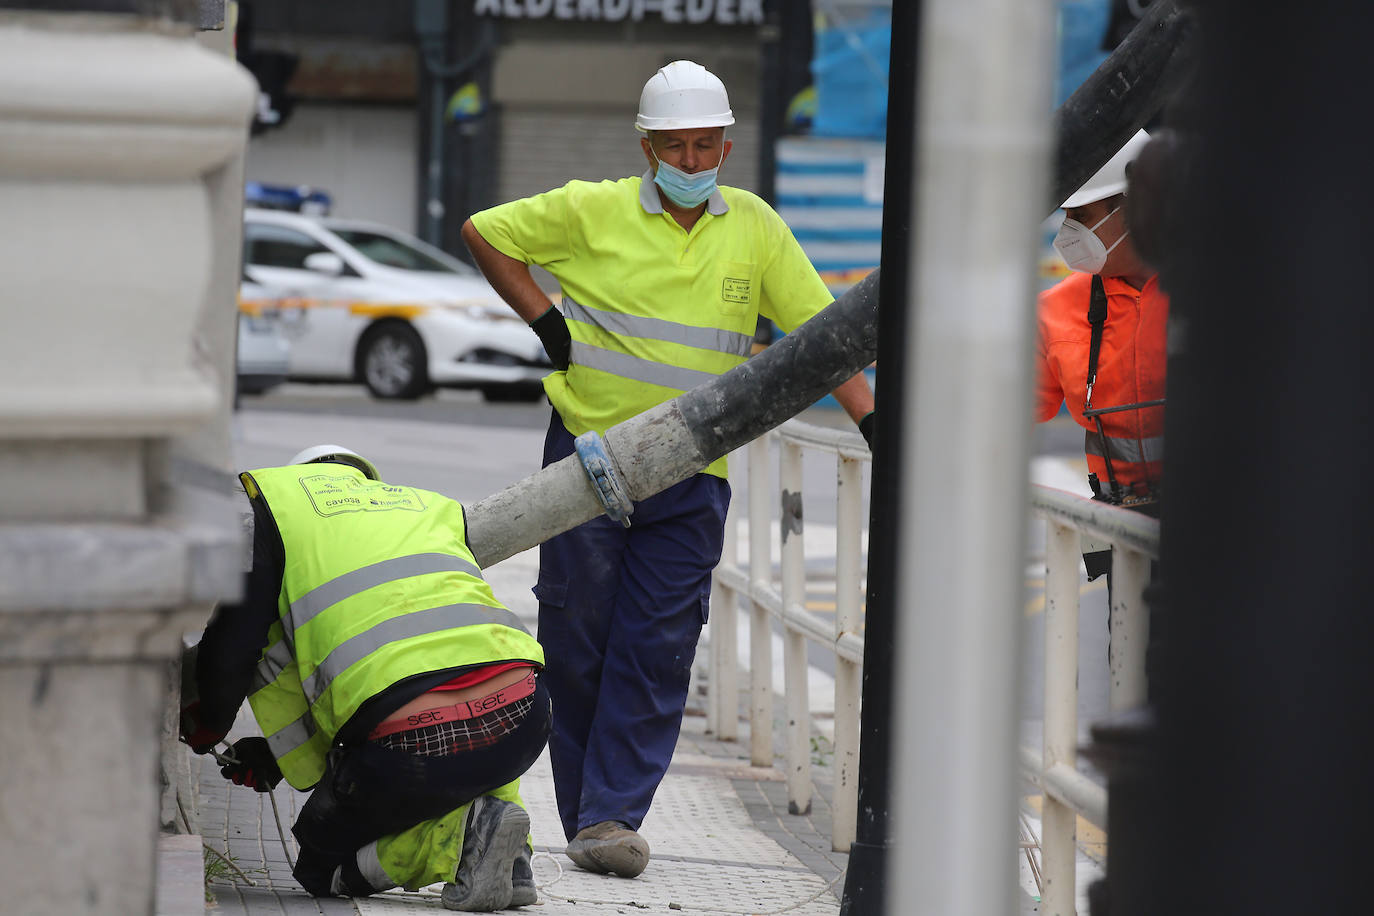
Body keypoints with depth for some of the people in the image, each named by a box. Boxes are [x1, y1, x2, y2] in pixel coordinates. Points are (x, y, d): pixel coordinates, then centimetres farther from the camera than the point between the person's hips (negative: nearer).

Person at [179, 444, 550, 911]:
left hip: (414, 746, -4)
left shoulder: (269, 494, 18)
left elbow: (233, 648, 9)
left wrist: (207, 721, 32)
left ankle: (459, 837, -4)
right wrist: (281, 755, 40)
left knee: (321, 867, 22)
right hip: (523, 720, 4)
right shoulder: (431, 507, 32)